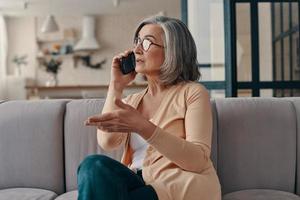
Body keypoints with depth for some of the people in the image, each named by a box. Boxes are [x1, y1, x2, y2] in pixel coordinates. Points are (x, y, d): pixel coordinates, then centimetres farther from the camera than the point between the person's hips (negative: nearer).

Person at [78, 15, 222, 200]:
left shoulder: (192, 92, 1)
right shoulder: (132, 101, 18)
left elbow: (198, 160, -13)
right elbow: (107, 142, -1)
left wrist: (141, 127, -24)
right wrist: (116, 86, 2)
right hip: (139, 185, 4)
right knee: (95, 165, -28)